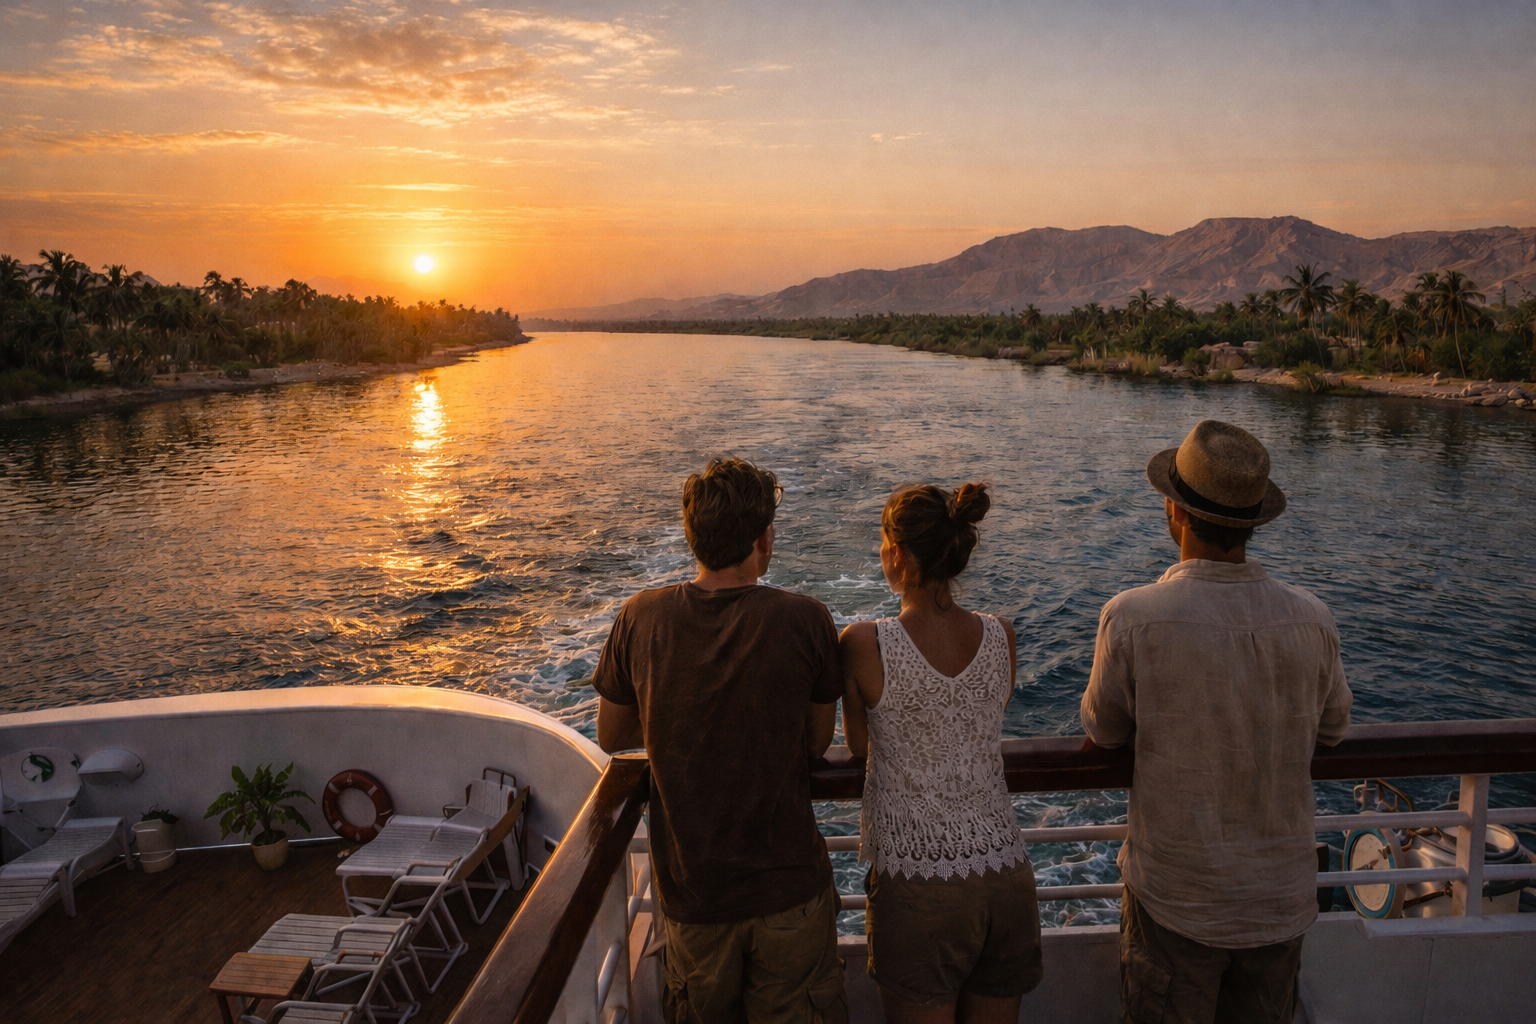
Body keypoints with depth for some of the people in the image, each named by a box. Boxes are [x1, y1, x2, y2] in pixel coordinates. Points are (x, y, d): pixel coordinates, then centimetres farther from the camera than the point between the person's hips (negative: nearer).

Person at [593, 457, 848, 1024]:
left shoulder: (640, 618, -11)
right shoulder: (805, 621, -17)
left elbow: (610, 736, 2)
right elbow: (818, 741, -3)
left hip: (691, 887, 2)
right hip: (790, 884, -2)